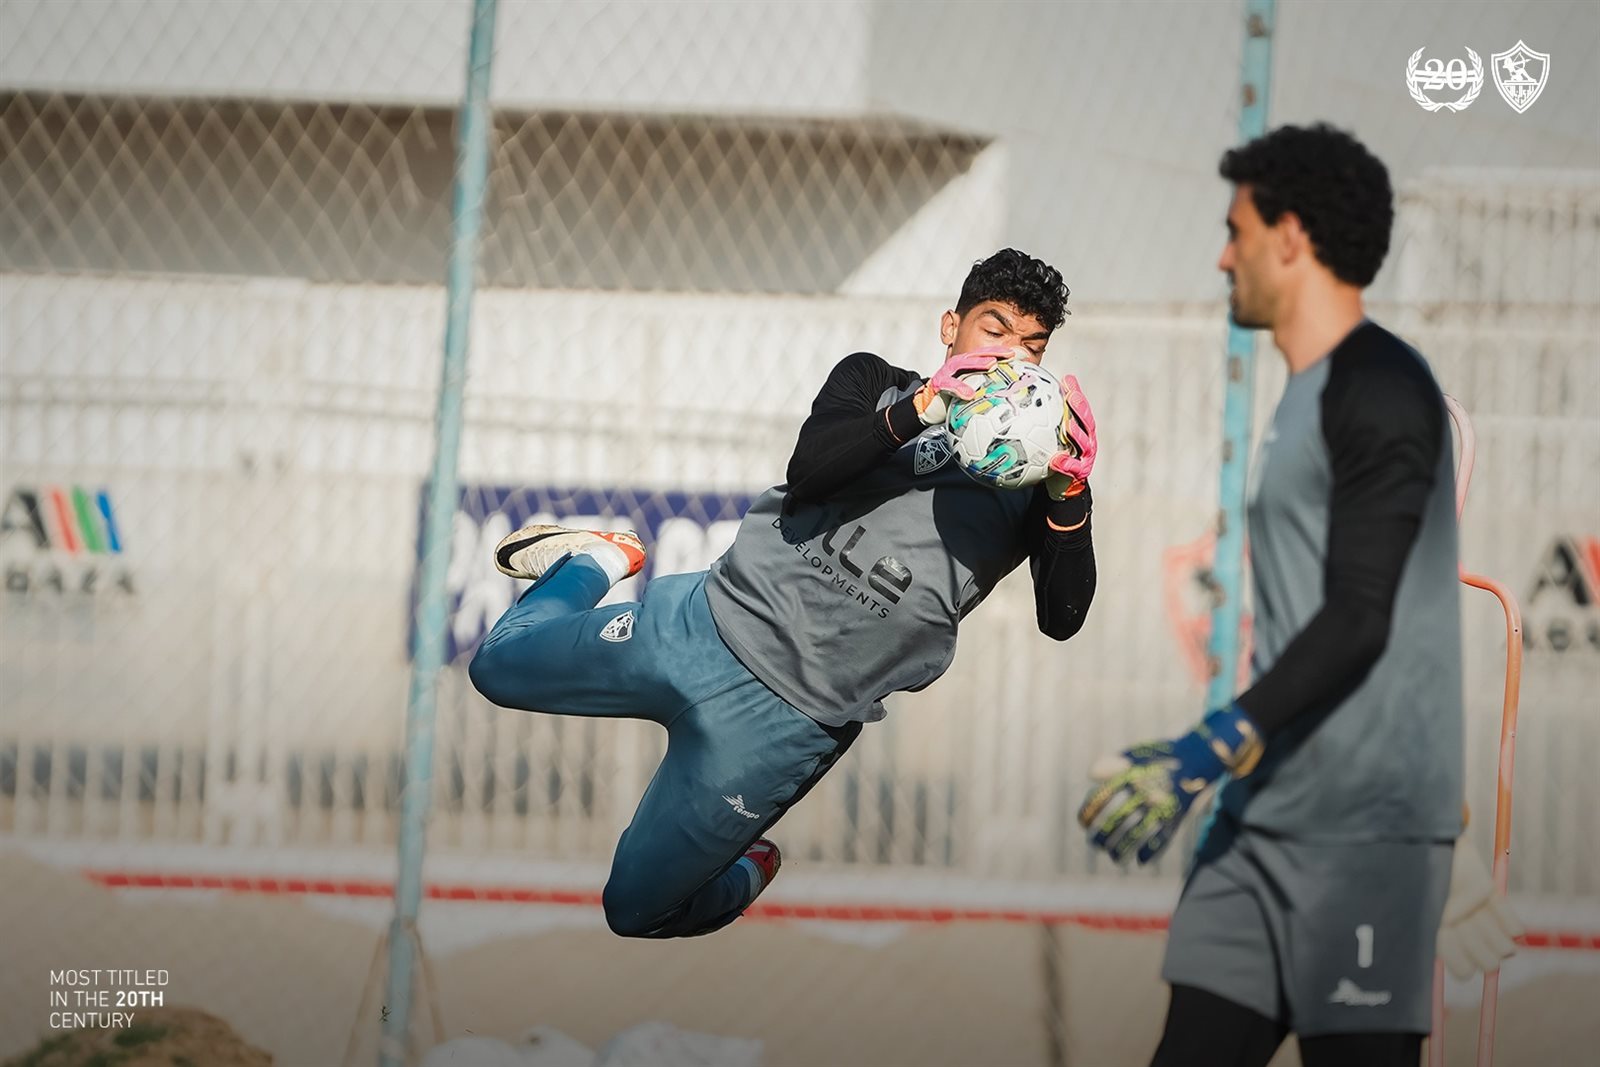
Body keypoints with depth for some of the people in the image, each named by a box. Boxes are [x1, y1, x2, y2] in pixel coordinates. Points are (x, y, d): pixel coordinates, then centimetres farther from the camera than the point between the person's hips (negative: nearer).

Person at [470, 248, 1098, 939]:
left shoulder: (1028, 479, 2)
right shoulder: (873, 384, 6)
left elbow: (1062, 618, -9)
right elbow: (809, 470, -13)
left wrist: (1071, 490, -24)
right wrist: (921, 408, -26)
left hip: (787, 714, -2)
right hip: (706, 619, 2)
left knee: (634, 910, 0)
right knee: (499, 665, 15)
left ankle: (747, 868, 32)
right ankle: (600, 562, 42)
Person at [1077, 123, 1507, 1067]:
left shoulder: (1380, 389, -10)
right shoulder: (1312, 397, 20)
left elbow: (1359, 620, -18)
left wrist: (1212, 750, -23)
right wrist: (1224, 773, 27)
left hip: (1366, 825, -9)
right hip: (1269, 814, 9)